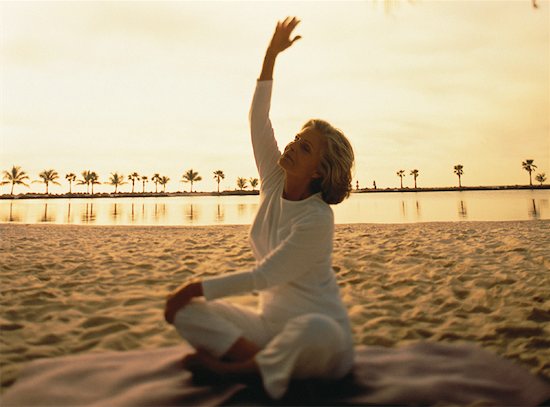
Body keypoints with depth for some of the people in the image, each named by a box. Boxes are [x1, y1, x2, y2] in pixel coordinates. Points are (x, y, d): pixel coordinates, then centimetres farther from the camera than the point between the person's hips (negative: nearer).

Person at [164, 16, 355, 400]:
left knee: (316, 332, -42)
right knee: (183, 311, -5)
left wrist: (197, 288, -16)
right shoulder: (275, 183, -2)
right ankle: (274, 362, -15)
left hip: (321, 331, -5)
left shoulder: (318, 219, -21)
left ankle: (233, 367, -16)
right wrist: (271, 54, -5)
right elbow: (258, 119, -4)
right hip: (270, 321, 6)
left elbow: (262, 276, -20)